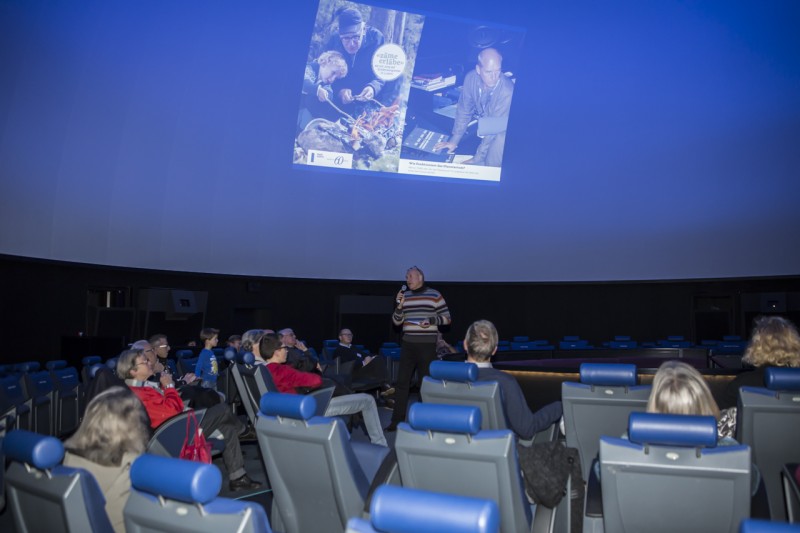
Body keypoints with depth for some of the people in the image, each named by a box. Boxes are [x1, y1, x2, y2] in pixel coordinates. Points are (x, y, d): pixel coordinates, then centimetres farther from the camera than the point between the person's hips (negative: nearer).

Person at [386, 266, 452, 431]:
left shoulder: (434, 295, -2)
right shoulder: (404, 296, 10)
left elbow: (447, 318, 0)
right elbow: (396, 321, 10)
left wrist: (431, 320, -16)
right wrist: (399, 306, -6)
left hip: (427, 345, -4)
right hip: (408, 344, 4)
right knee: (402, 382, 3)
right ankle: (397, 420, 11)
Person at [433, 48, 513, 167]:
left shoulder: (507, 91, -34)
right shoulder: (471, 78, -19)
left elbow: (495, 127, -30)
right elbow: (464, 111, -8)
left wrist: (476, 159, -26)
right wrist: (454, 141, -7)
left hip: (502, 129, -5)